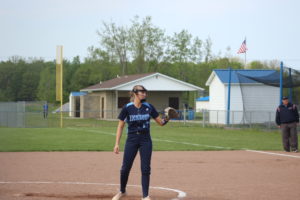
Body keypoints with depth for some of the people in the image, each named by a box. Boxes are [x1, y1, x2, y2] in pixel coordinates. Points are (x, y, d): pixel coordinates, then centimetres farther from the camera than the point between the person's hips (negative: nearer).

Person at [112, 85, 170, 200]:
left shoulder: (148, 107, 2)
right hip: (132, 140, -1)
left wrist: (167, 118, -18)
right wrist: (117, 144, -5)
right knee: (125, 168, 2)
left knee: (145, 169, -1)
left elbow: (161, 122, 6)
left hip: (146, 140, 1)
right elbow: (120, 126, 0)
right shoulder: (127, 108, -5)